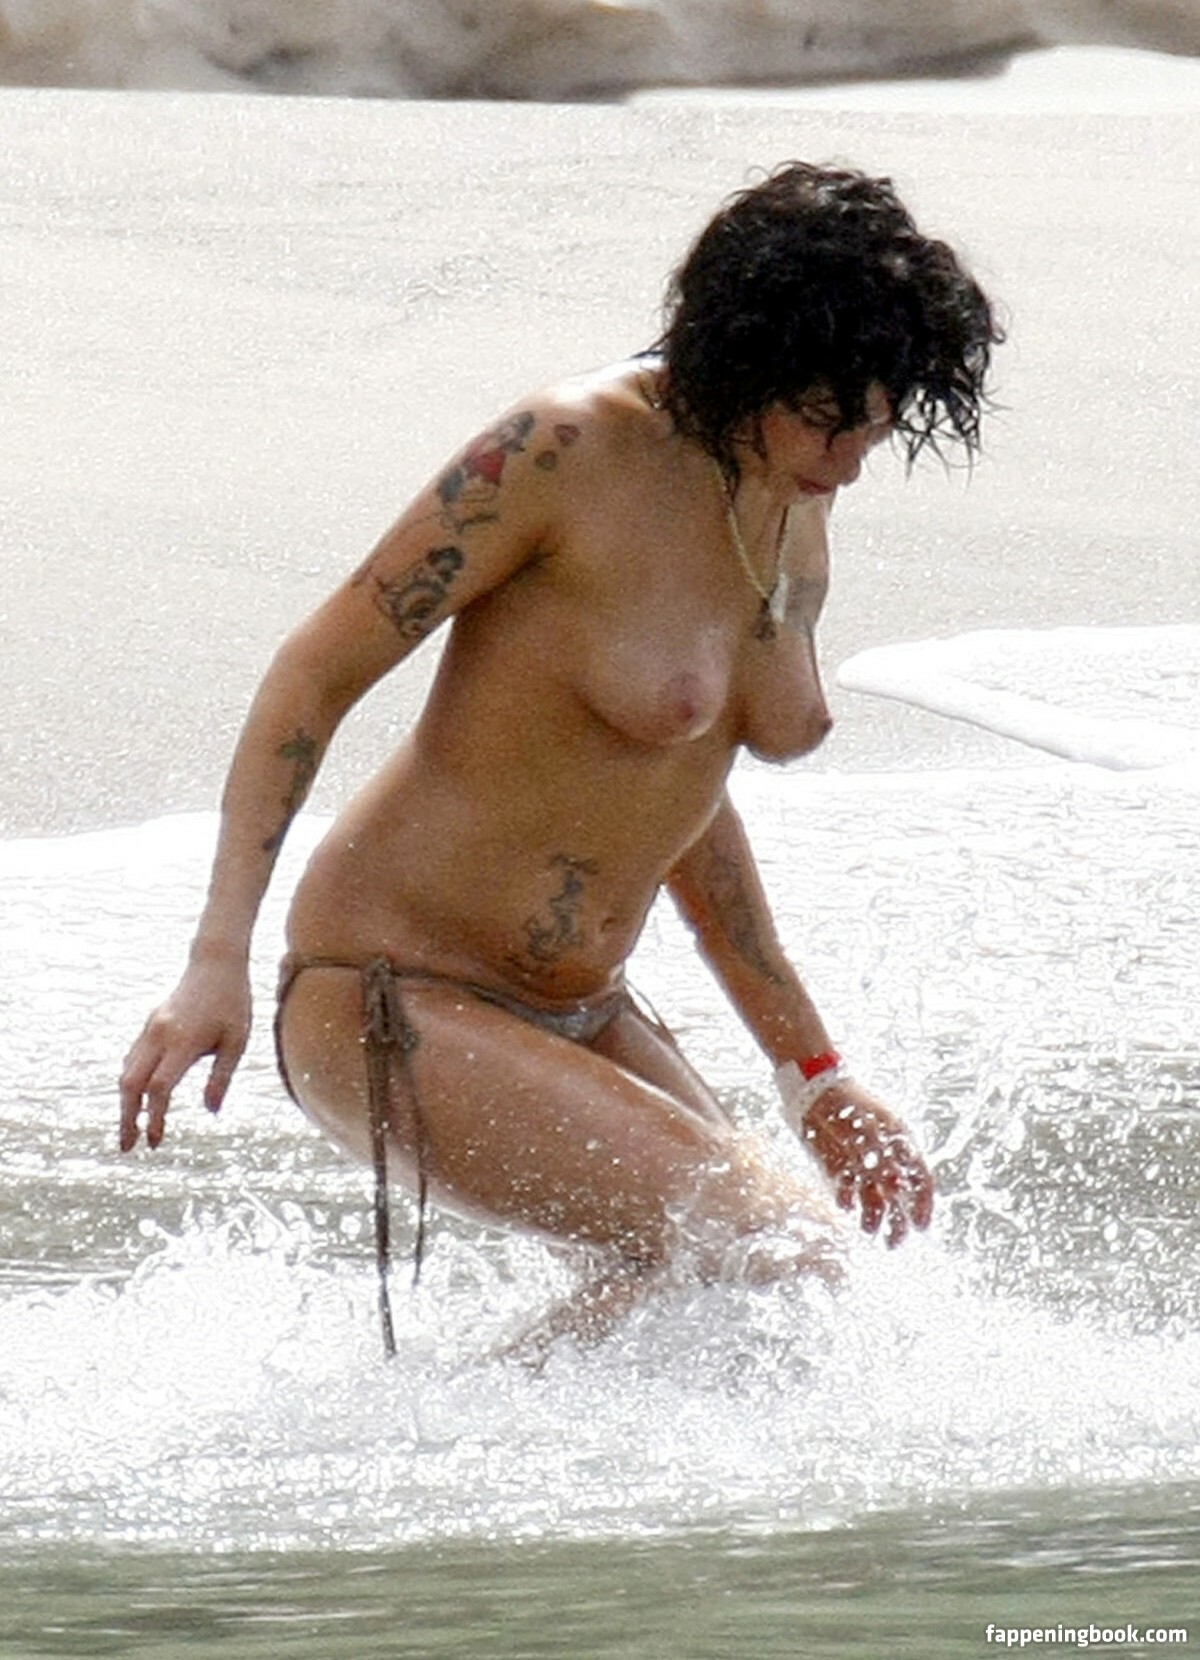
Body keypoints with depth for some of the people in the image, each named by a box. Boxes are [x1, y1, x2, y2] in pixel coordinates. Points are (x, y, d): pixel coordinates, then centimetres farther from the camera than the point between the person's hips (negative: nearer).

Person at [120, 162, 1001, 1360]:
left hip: (576, 1018, 8)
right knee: (777, 1253, -19)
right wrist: (217, 965, -20)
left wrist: (812, 1076, 19)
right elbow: (316, 675, -13)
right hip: (390, 1000, -8)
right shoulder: (570, 453, -17)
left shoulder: (799, 512, 6)